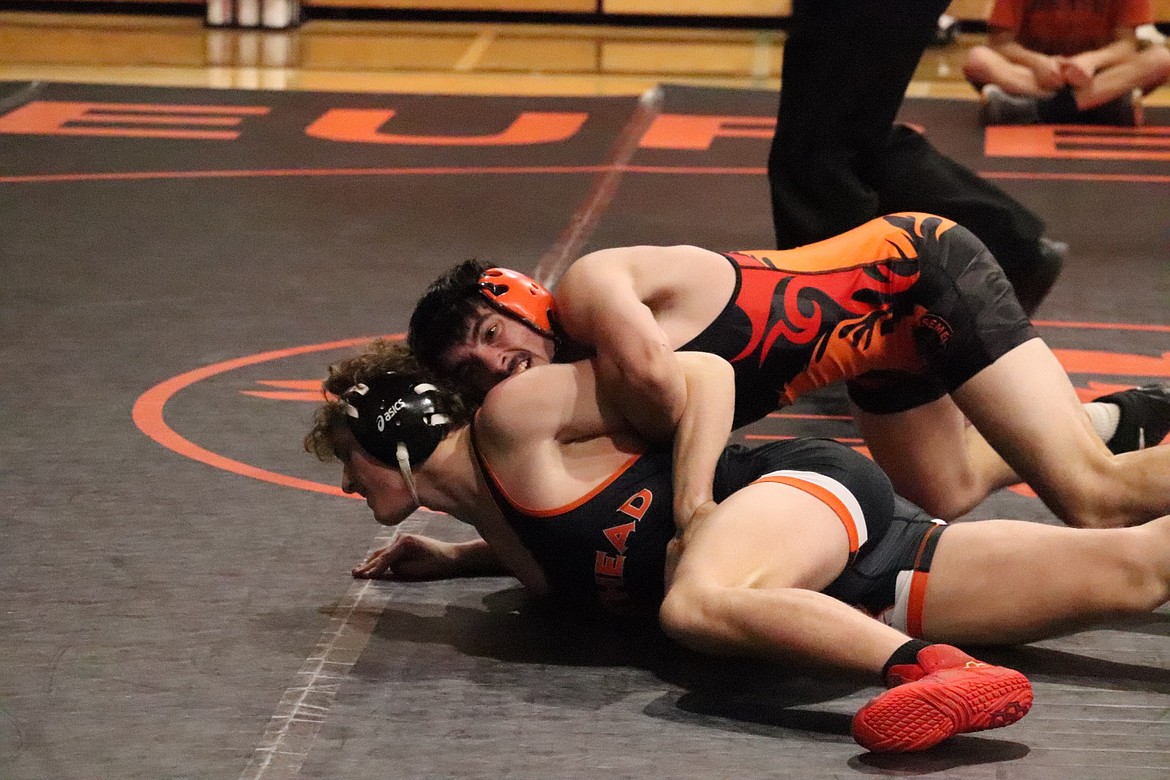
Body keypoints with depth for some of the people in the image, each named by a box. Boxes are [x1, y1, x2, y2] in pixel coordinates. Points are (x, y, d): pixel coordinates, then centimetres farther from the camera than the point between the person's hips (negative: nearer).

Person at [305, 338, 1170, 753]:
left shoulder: (510, 418, -5)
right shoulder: (491, 513, 21)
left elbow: (705, 372, -6)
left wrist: (693, 508, -18)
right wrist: (454, 560, 31)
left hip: (810, 485, -7)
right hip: (835, 589, 7)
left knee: (695, 604, -39)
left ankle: (933, 671, -49)